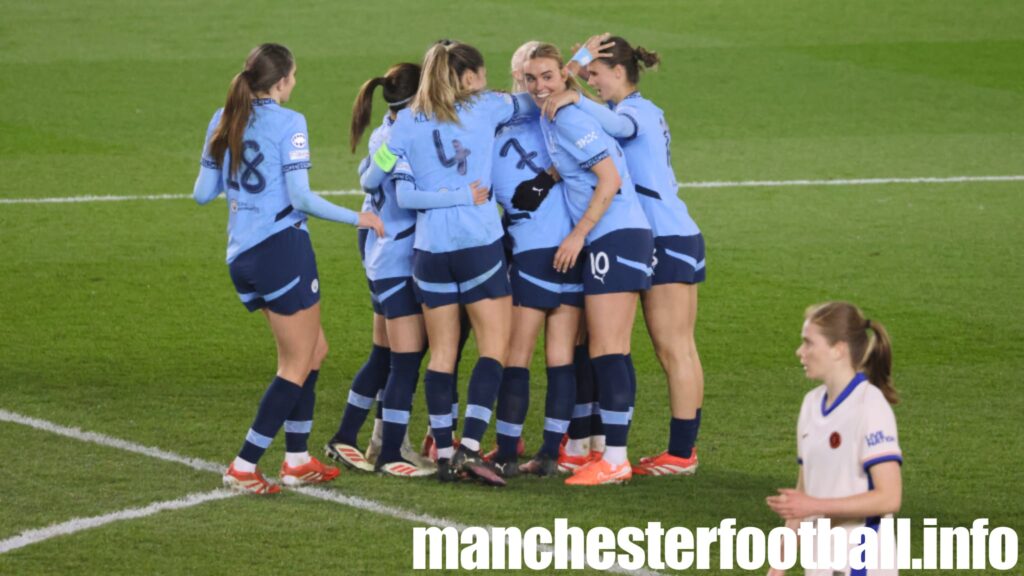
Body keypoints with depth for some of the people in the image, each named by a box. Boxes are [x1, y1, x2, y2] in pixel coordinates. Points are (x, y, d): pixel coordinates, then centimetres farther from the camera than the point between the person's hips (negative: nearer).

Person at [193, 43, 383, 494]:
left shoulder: (223, 120, 10)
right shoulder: (287, 122, -10)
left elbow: (202, 193, 10)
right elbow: (301, 197, -15)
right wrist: (357, 218, -5)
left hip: (241, 255, 8)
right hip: (282, 248, -8)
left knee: (313, 349, 20)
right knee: (298, 365, 2)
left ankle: (297, 460, 19)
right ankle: (243, 468, -2)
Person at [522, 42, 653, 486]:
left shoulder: (569, 118, -12)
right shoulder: (549, 118, 15)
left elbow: (610, 179, -16)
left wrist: (578, 234, -15)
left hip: (614, 239, -10)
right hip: (614, 239, 10)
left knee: (606, 351, -10)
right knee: (614, 353, 11)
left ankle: (614, 461, -10)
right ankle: (613, 454, 14)